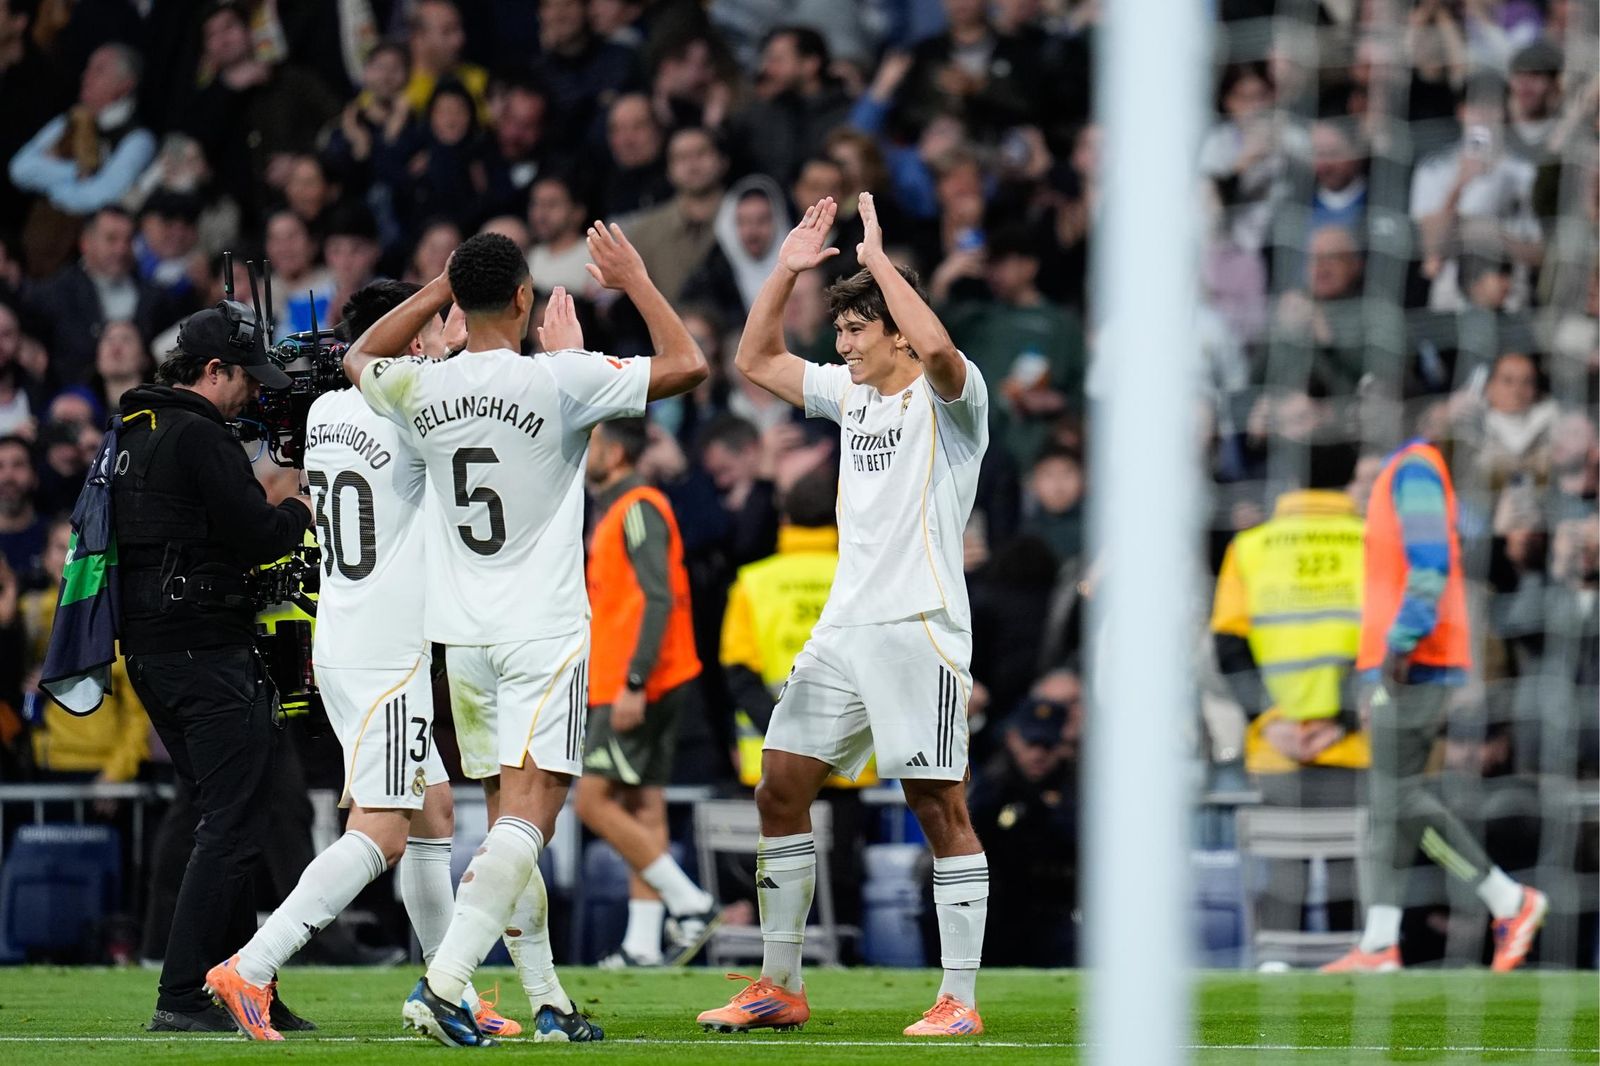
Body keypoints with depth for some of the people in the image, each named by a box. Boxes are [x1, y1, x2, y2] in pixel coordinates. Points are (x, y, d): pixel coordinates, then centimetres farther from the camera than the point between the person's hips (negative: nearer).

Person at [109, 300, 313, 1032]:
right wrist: (300, 512, 2)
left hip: (147, 653, 10)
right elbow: (256, 538, -17)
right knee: (234, 827, -7)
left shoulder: (133, 436, 17)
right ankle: (183, 997, -12)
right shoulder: (199, 437, -13)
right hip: (207, 650, -10)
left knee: (225, 820, 15)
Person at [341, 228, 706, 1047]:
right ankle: (443, 984, -25)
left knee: (512, 819, 13)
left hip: (465, 639, 5)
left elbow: (360, 359, 26)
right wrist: (632, 279, 6)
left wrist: (438, 289, 22)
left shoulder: (421, 389, 1)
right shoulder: (562, 379, -12)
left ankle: (547, 1002, 15)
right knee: (528, 814, -11)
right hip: (544, 635, -5)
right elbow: (687, 366, -5)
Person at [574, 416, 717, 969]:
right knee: (642, 809, 7)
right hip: (639, 688, 10)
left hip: (638, 689, -10)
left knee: (595, 802, -10)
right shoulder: (616, 510, 19)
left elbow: (658, 599, -21)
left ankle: (690, 903, -9)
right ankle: (643, 944, 7)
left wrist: (633, 684, -25)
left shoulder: (639, 508, -13)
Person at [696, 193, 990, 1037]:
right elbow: (755, 361, 24)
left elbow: (936, 346, -30)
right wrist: (786, 271, 12)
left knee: (939, 807, -8)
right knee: (779, 791, 6)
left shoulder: (948, 397, -6)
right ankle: (778, 988, 12)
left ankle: (960, 1000, -5)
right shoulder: (849, 394, 16)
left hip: (920, 627, -8)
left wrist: (879, 261, -20)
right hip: (844, 625, 8)